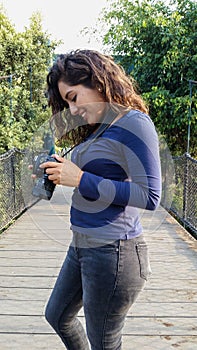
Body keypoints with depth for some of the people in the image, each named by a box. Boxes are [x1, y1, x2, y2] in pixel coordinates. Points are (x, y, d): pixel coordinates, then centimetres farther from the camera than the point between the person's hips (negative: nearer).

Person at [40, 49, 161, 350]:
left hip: (112, 254, -10)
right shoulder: (99, 128, 11)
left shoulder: (134, 123, -17)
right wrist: (61, 175, -2)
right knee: (57, 315, 27)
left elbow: (149, 197, -22)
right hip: (82, 246, 10)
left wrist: (81, 179, -21)